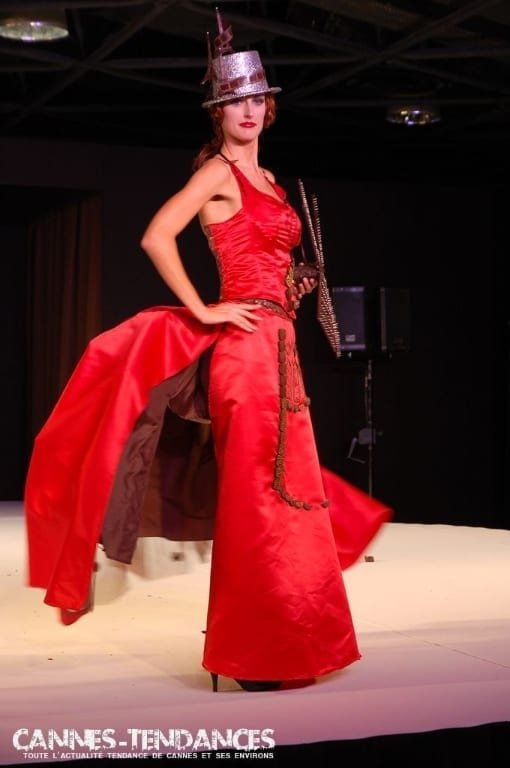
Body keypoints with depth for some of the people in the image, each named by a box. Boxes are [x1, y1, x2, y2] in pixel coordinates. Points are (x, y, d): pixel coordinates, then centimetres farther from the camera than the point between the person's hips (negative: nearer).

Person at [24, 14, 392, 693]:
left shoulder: (269, 180, 19)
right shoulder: (217, 171, -5)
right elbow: (156, 238, -18)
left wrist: (290, 299, 15)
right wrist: (203, 312, -15)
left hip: (276, 346, 8)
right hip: (243, 345, -8)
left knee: (285, 490, 12)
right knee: (257, 496, -5)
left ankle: (284, 641, 24)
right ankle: (254, 652, 5)